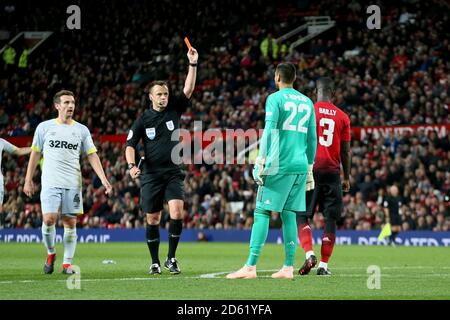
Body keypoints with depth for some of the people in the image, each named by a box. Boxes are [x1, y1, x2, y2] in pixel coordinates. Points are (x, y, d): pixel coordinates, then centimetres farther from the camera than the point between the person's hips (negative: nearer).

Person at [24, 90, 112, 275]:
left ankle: (67, 262, 9)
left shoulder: (81, 130, 9)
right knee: (49, 219, -14)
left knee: (70, 223, 1)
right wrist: (28, 180, 8)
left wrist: (103, 179, -4)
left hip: (73, 183, 1)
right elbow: (35, 154, 11)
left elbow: (92, 155, 7)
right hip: (51, 183, -1)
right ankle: (50, 253, 9)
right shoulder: (44, 127, 6)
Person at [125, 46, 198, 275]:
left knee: (177, 211, -17)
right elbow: (130, 145, 1)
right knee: (153, 219, 3)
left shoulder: (174, 111, 5)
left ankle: (171, 258, -5)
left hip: (173, 173, 0)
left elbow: (189, 89, -4)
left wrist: (193, 64, -13)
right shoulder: (143, 120, 1)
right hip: (151, 175, 0)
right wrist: (132, 165, -17)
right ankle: (155, 262, 15)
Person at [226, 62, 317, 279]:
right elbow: (312, 139, 18)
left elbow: (269, 130, -13)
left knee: (262, 212, -6)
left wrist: (261, 160, -14)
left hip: (279, 165, -6)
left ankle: (250, 266, -12)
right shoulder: (307, 102, 16)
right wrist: (309, 168, 23)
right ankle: (288, 268, 4)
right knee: (288, 214, 9)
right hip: (301, 166, 6)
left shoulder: (275, 99, -2)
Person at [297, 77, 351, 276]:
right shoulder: (342, 117, 6)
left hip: (310, 169, -2)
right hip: (332, 172, 2)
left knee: (302, 215, 7)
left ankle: (309, 254, -14)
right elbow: (345, 151, 9)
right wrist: (347, 177, 18)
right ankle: (324, 265, 4)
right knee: (330, 218, 6)